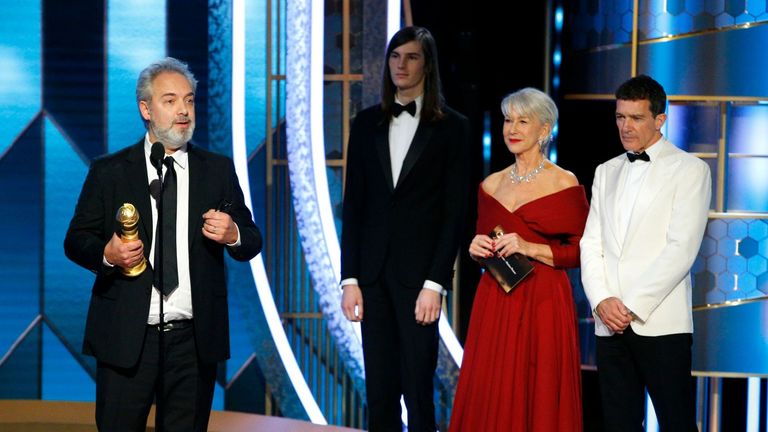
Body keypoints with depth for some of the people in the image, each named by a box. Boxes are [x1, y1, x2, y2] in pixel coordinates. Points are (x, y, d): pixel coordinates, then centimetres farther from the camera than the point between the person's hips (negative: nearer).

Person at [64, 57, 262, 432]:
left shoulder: (218, 170, 10)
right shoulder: (109, 172, 5)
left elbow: (252, 242, 11)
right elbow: (76, 240, 6)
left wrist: (233, 235, -12)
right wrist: (107, 254, -16)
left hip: (194, 340, 2)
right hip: (126, 339, -2)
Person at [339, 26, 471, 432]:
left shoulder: (452, 127, 1)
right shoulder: (367, 123, 11)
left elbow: (454, 212, -3)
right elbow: (353, 205, 9)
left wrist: (435, 283, -10)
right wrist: (349, 278, 2)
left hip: (417, 273, -3)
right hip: (373, 274, 3)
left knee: (418, 390, -4)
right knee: (379, 391, 5)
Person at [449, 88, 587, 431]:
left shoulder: (564, 184, -3)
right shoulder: (491, 185, 12)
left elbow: (581, 251, -5)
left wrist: (531, 248, -16)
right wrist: (476, 250, -1)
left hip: (543, 303, -4)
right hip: (494, 303, 4)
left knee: (539, 401, -3)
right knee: (488, 399, 2)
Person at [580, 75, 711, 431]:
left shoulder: (690, 170, 0)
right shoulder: (606, 172, 19)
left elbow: (682, 248, -9)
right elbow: (591, 244, 13)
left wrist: (633, 306, -13)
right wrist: (601, 301, -4)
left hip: (661, 323, -5)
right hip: (610, 323, 5)